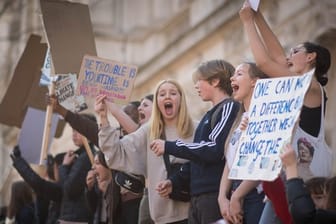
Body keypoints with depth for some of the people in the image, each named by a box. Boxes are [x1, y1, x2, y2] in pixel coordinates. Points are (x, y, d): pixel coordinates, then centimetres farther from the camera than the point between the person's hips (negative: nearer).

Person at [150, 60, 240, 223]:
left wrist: (169, 147, -10)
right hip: (197, 196, 9)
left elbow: (215, 150, -17)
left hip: (216, 194, -8)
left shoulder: (229, 108, -5)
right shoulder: (211, 114, 22)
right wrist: (175, 181, 16)